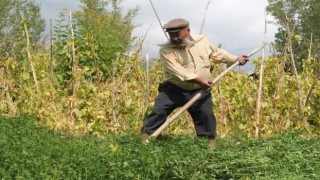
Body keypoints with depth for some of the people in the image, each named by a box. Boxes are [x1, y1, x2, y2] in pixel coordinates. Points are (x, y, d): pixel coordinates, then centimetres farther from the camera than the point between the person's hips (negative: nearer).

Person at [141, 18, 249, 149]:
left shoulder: (202, 41, 4)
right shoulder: (166, 50, -13)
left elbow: (217, 53, 21)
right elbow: (176, 70, -26)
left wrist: (236, 59, 19)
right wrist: (197, 79, -35)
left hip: (199, 91, 3)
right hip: (173, 89, -3)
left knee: (207, 115, 2)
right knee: (158, 111, -11)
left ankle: (211, 142, 19)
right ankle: (146, 136, -2)